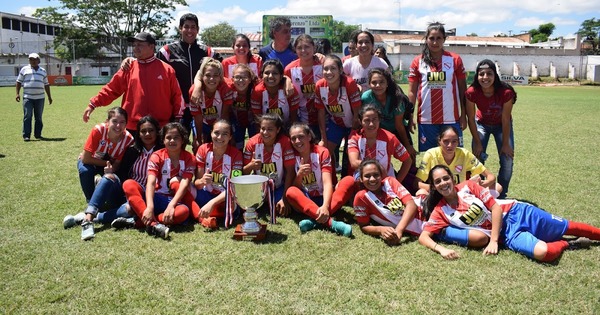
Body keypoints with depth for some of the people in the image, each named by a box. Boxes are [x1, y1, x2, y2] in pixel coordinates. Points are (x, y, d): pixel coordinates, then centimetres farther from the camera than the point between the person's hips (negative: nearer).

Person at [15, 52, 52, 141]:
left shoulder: (43, 71, 15)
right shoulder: (24, 69, 7)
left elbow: (46, 85, 19)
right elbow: (19, 82, 8)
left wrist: (49, 97, 17)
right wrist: (17, 93, -1)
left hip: (40, 98, 3)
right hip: (27, 97, -3)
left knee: (39, 117, 6)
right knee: (27, 116, -7)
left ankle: (38, 134, 14)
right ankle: (26, 135, -6)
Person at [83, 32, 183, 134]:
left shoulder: (166, 69, 2)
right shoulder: (128, 68, 6)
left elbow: (176, 96, 2)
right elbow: (111, 89, 6)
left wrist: (178, 118, -3)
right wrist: (93, 104, -2)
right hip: (132, 127, 2)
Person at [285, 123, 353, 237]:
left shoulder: (322, 152, -9)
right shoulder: (292, 156, -3)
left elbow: (327, 183, -22)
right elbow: (295, 188, -4)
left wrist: (325, 206, -40)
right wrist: (299, 175, -26)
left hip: (324, 198, -1)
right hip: (306, 200, 1)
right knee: (290, 192, -31)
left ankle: (314, 219, -39)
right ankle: (331, 223, -44)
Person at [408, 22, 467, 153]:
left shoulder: (455, 60, 3)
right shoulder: (418, 62, 4)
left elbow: (462, 89, 6)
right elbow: (412, 92, 5)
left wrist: (463, 115, 2)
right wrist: (409, 117, 0)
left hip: (451, 119, 0)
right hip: (426, 120, 0)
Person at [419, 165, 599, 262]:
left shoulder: (467, 186, -9)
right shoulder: (440, 212, -9)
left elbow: (496, 208, -8)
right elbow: (423, 237, -14)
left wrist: (493, 241, -17)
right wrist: (441, 249, -36)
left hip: (514, 212, 1)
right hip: (507, 234, -1)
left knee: (568, 227, 8)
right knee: (542, 252, -26)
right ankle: (568, 244, 5)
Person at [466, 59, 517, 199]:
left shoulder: (506, 92, -32)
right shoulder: (471, 93, -29)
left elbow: (505, 120, -23)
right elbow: (471, 119, -18)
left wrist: (505, 144, -16)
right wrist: (477, 143, -14)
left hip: (502, 125, -1)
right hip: (482, 124, 1)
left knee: (507, 160, -6)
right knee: (477, 159, -7)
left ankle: (501, 195, 11)